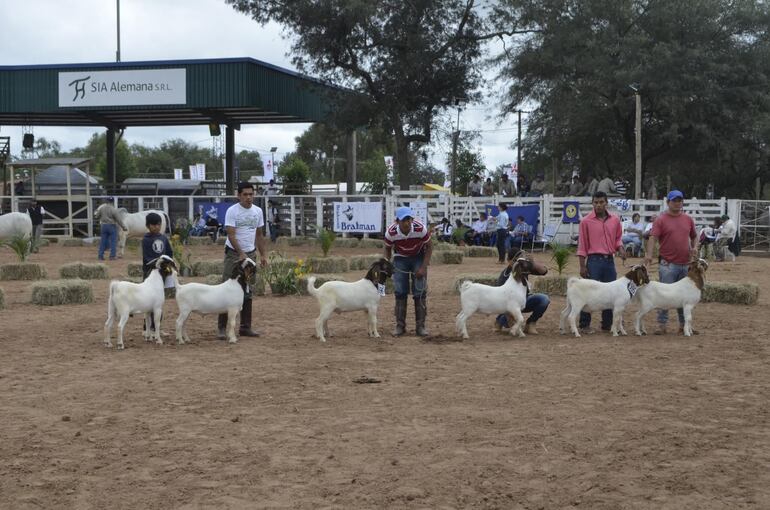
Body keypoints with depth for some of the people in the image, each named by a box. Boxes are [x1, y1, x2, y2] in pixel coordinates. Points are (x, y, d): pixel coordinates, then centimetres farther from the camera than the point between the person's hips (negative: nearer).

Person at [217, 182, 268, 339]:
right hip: (234, 253, -5)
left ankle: (245, 327, 15)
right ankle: (221, 327, -4)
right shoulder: (232, 211, -11)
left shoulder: (258, 211, 7)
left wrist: (263, 254, 9)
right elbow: (231, 235, -17)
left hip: (250, 254, 6)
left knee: (248, 292, 8)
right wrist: (241, 254, -26)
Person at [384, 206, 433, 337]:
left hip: (418, 257, -1)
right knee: (400, 292, -5)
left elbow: (429, 247, -14)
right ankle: (400, 325, 3)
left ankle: (420, 326, -1)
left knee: (420, 291, -8)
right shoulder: (391, 232, -26)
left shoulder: (421, 229, -30)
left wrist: (423, 267, -19)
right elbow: (388, 249, -5)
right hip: (401, 258, 1)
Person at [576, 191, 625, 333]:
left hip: (609, 260, 4)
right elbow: (582, 245, -3)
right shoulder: (586, 221, -4)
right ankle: (584, 325, 2)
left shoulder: (615, 220, 7)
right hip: (594, 260, -4)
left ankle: (607, 324, 18)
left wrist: (620, 249, -4)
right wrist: (582, 266, -7)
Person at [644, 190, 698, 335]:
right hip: (668, 265, -5)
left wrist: (695, 247, 2)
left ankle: (684, 325, 21)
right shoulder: (661, 220, -4)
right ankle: (661, 325, 2)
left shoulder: (688, 219, 11)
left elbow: (694, 236, 23)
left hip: (686, 265, 5)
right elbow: (653, 237, -15)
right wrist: (649, 255, -30)